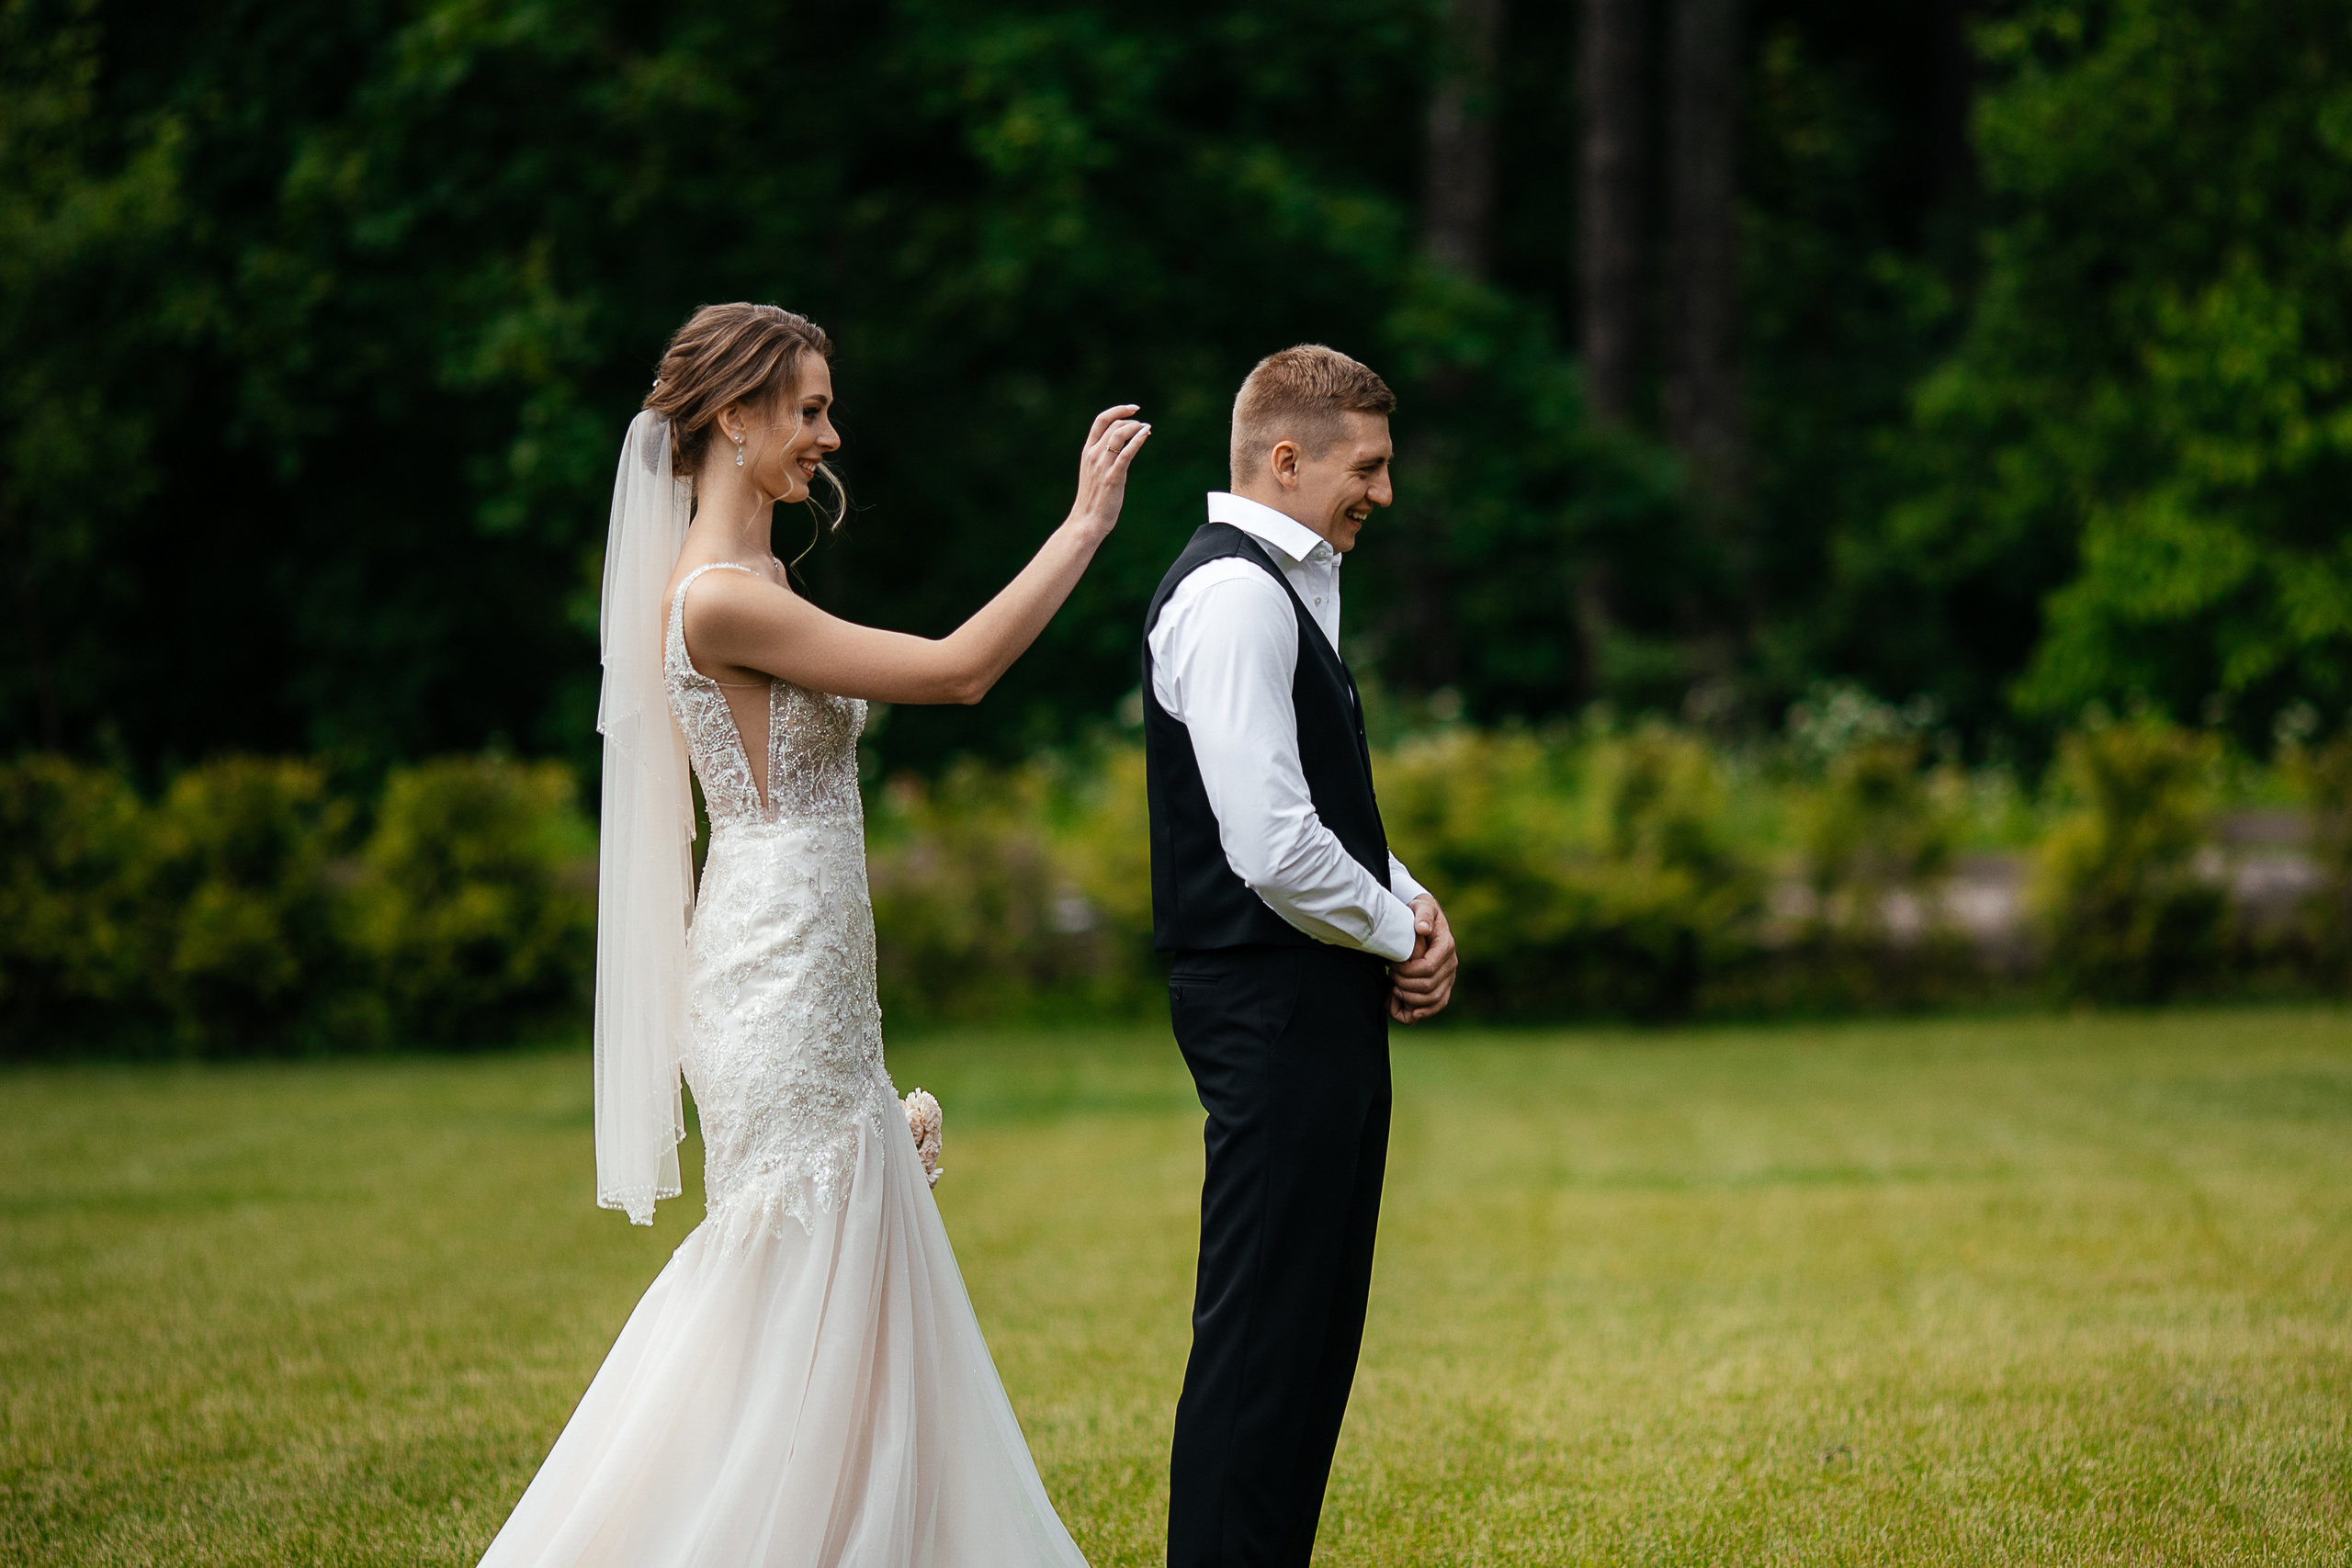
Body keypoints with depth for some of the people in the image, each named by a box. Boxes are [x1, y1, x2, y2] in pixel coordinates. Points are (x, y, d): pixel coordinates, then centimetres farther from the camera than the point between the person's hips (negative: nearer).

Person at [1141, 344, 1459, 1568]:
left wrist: (1412, 904, 8)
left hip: (1319, 1005, 11)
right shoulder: (1233, 595, -16)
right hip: (1272, 1005, -11)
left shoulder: (1287, 588, 17)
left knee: (1315, 1326, 14)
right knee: (1260, 1331, -8)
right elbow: (1272, 848, -24)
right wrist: (1397, 930, -8)